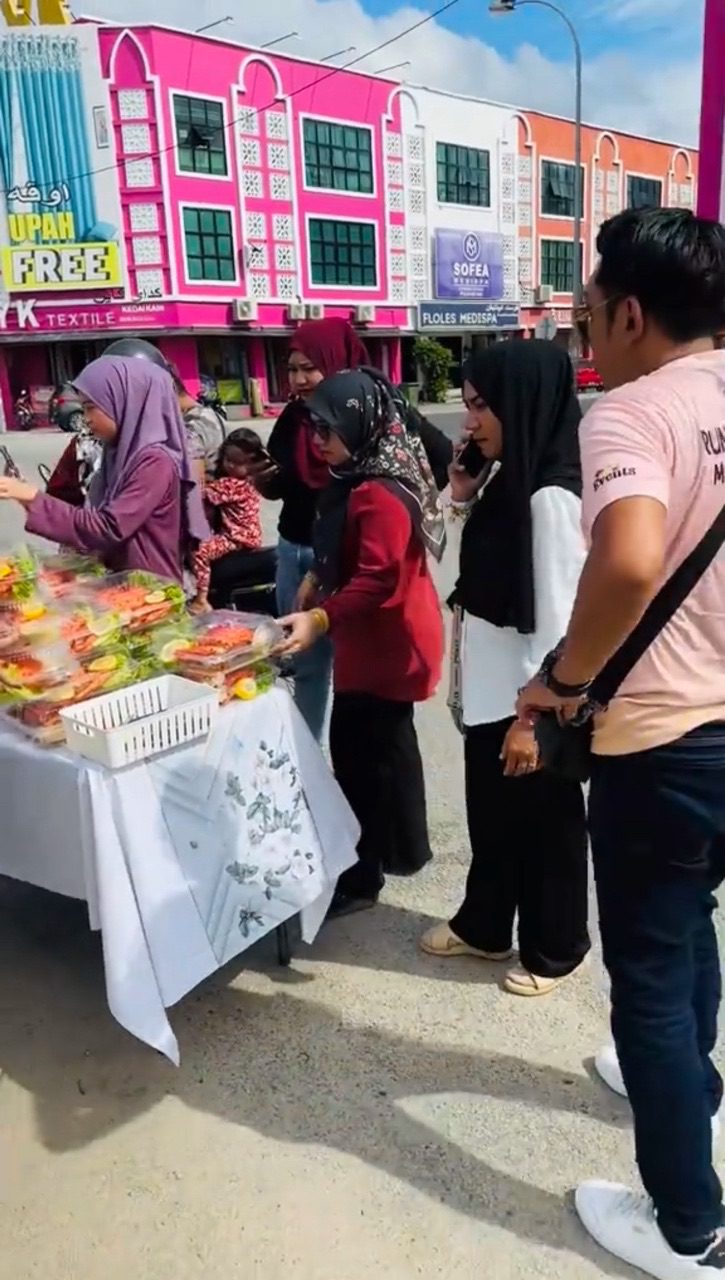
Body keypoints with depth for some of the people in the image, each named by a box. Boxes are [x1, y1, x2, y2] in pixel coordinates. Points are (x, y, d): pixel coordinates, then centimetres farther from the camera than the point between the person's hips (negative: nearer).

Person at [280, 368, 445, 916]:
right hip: (375, 639, 11)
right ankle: (401, 847, 38)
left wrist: (321, 619, -36)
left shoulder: (381, 495, -23)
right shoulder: (360, 479, 10)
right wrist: (319, 594, 17)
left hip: (386, 643, -11)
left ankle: (362, 875, 8)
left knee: (365, 753, -4)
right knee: (380, 744, 21)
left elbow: (379, 580, -30)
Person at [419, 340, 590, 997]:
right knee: (492, 815, 22)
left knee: (546, 825, 10)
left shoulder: (553, 496, -21)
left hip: (532, 701, -9)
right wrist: (467, 501, 2)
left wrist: (535, 716, -20)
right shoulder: (511, 479, 6)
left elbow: (560, 618, -22)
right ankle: (483, 924, 41)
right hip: (492, 689, 9)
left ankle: (553, 950, 31)